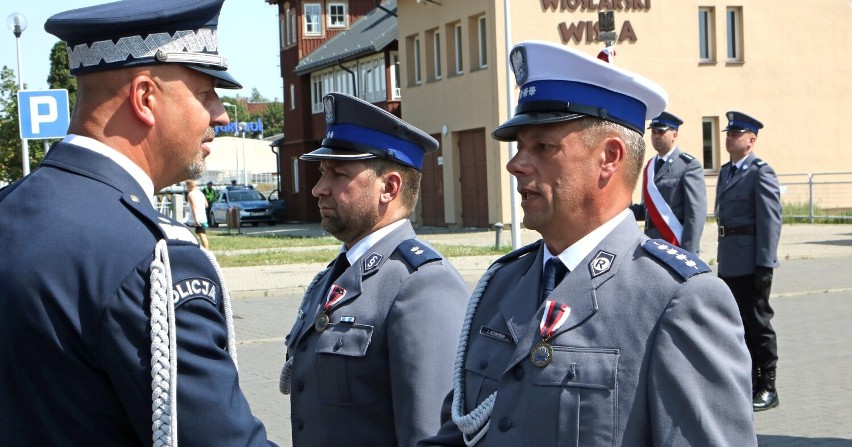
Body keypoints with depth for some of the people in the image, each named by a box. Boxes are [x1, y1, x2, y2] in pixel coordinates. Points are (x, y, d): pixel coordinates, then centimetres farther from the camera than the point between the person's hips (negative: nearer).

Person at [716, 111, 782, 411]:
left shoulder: (761, 172, -11)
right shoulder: (726, 171, 15)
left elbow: (771, 220, -16)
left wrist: (765, 265, -20)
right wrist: (722, 259, 16)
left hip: (751, 262, -8)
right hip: (729, 262, 8)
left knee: (757, 324, 0)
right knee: (739, 325, 14)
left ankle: (767, 389, 11)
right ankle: (750, 383, 26)